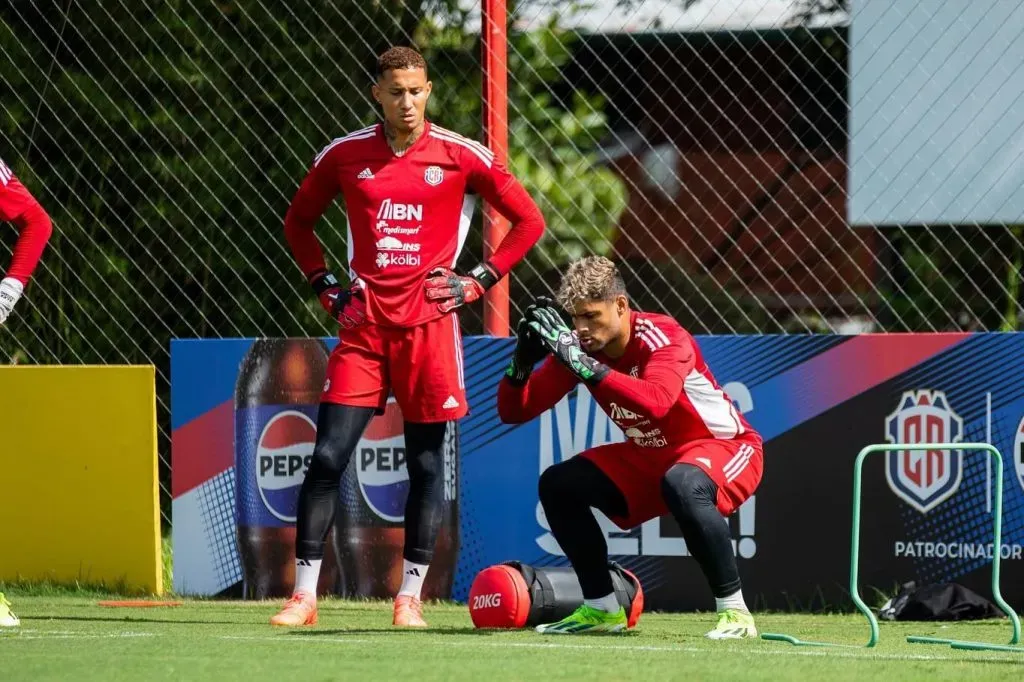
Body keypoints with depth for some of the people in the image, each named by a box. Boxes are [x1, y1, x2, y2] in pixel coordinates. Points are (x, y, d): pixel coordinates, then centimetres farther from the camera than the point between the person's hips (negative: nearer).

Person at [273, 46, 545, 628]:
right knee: (328, 457, -6)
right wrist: (326, 286, 9)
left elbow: (529, 221, 7)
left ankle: (411, 596, 11)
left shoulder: (461, 156, -1)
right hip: (364, 320, 1)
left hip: (429, 321, -1)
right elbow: (298, 222, 21)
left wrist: (478, 282, 0)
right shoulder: (344, 155, 5)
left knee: (427, 463, 2)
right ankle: (304, 596, -2)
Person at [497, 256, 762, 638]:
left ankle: (734, 612, -29)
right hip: (649, 460, 7)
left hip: (725, 448, -7)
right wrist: (521, 362, -27)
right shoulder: (577, 346, -7)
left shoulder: (664, 338, -26)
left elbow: (656, 402, -48)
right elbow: (513, 412, -6)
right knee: (558, 484, -5)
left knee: (682, 485, -39)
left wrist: (584, 363, -50)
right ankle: (602, 610, 9)